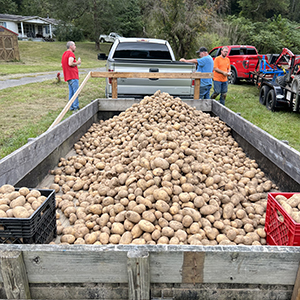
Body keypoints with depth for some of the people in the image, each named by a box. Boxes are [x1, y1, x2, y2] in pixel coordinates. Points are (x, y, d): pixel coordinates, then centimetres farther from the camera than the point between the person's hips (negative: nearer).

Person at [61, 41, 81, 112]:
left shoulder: (64, 54, 21)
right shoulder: (71, 54, -10)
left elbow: (62, 64, 24)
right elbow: (70, 63, -23)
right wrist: (77, 63, -7)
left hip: (67, 76, 10)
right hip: (73, 76, -10)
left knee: (71, 92, 11)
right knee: (76, 91, -9)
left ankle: (71, 107, 13)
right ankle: (76, 107, -10)